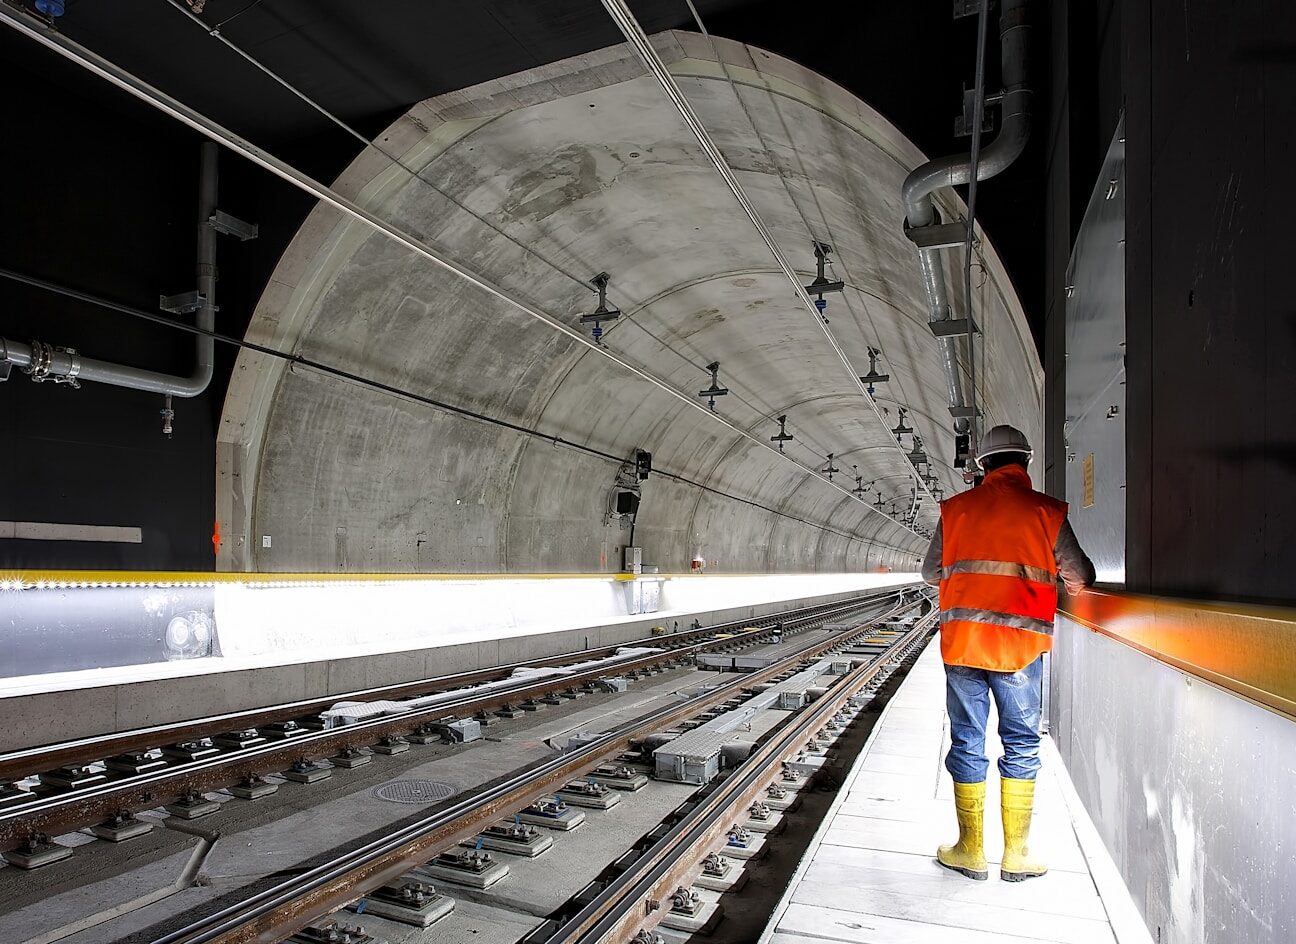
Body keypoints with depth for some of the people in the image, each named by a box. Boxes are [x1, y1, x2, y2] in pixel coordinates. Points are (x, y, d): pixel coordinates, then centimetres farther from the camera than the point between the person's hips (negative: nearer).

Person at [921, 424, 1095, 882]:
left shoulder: (957, 507, 3)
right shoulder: (1045, 511, 0)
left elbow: (930, 572, 11)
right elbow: (1080, 576, 9)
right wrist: (1075, 583, 32)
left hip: (962, 640, 1)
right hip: (1020, 643, -1)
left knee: (967, 744, 9)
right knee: (1021, 745, 12)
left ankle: (971, 852, 17)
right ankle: (1016, 854, 18)